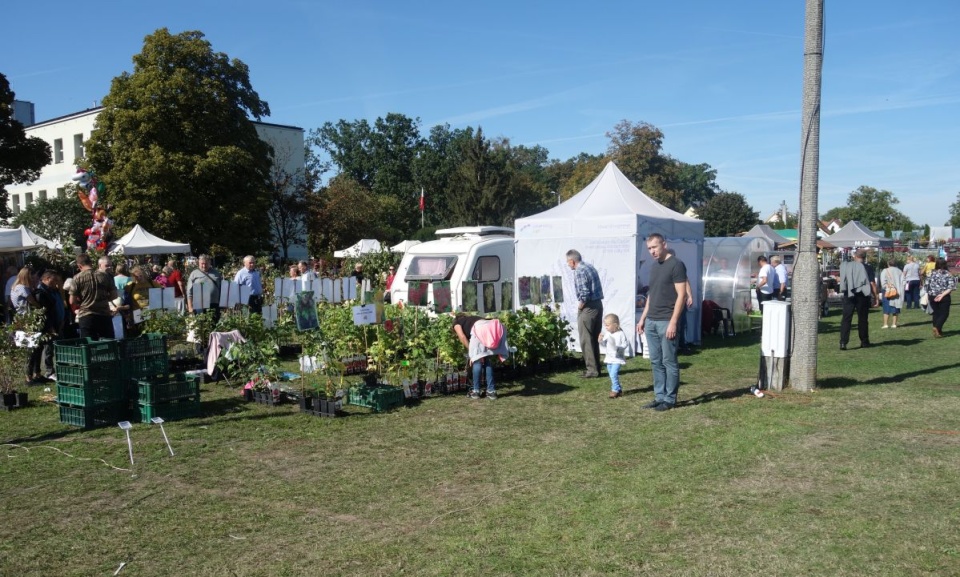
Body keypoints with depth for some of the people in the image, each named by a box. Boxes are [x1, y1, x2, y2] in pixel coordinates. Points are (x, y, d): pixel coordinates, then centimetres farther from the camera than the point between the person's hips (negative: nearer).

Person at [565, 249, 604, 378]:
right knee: (594, 339, 15)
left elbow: (584, 293, -23)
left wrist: (580, 306, -8)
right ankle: (596, 367, 20)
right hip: (598, 305, 9)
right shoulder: (590, 267, 14)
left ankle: (592, 370, 1)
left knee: (586, 340, -1)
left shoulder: (579, 271, -15)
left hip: (588, 308, -9)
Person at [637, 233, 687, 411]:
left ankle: (670, 399, 7)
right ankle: (659, 397, 18)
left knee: (669, 362, 0)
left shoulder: (676, 265, -8)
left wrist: (673, 322, -18)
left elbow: (681, 295, -13)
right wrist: (643, 318, 17)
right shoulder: (653, 266, 16)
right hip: (651, 322, 8)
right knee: (656, 362, 10)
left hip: (666, 322, -8)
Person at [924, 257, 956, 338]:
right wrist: (943, 294, -16)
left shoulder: (931, 274, 0)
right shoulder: (948, 274, -6)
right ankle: (937, 327, -17)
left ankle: (938, 331, 18)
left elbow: (926, 285, 1)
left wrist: (928, 295, 10)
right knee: (944, 313, 5)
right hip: (944, 297, -3)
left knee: (936, 313, 15)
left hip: (932, 297, 3)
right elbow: (951, 287, -15)